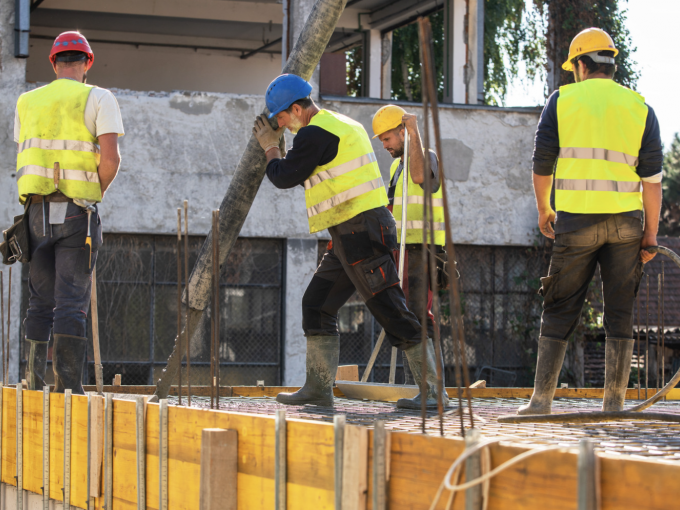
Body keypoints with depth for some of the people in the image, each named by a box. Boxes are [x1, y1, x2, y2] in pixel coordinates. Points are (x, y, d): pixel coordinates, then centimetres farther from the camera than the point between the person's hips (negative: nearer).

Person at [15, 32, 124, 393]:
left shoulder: (27, 102, 12)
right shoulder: (98, 99, -2)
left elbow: (22, 161, 17)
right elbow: (111, 158, -12)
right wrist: (97, 193, 4)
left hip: (37, 211, 4)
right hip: (76, 212, -4)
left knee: (40, 300, 12)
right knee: (72, 302, -3)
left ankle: (34, 380, 6)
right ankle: (68, 386, -7)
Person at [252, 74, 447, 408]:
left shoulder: (314, 133, -12)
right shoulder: (342, 125, 21)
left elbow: (284, 178, -5)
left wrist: (270, 147, 13)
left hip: (360, 231, -11)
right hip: (349, 236, 11)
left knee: (391, 310, -10)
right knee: (317, 304, 12)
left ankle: (432, 391, -9)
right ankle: (319, 388, 14)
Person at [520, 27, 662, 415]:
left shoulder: (562, 100, 3)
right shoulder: (639, 107, 6)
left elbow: (542, 163, 3)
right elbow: (652, 176, 1)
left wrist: (544, 210, 19)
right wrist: (651, 235, 4)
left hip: (576, 220, -1)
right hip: (625, 222, 1)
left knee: (560, 314, 7)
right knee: (620, 316, 6)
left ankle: (542, 400, 5)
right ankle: (614, 405, 3)